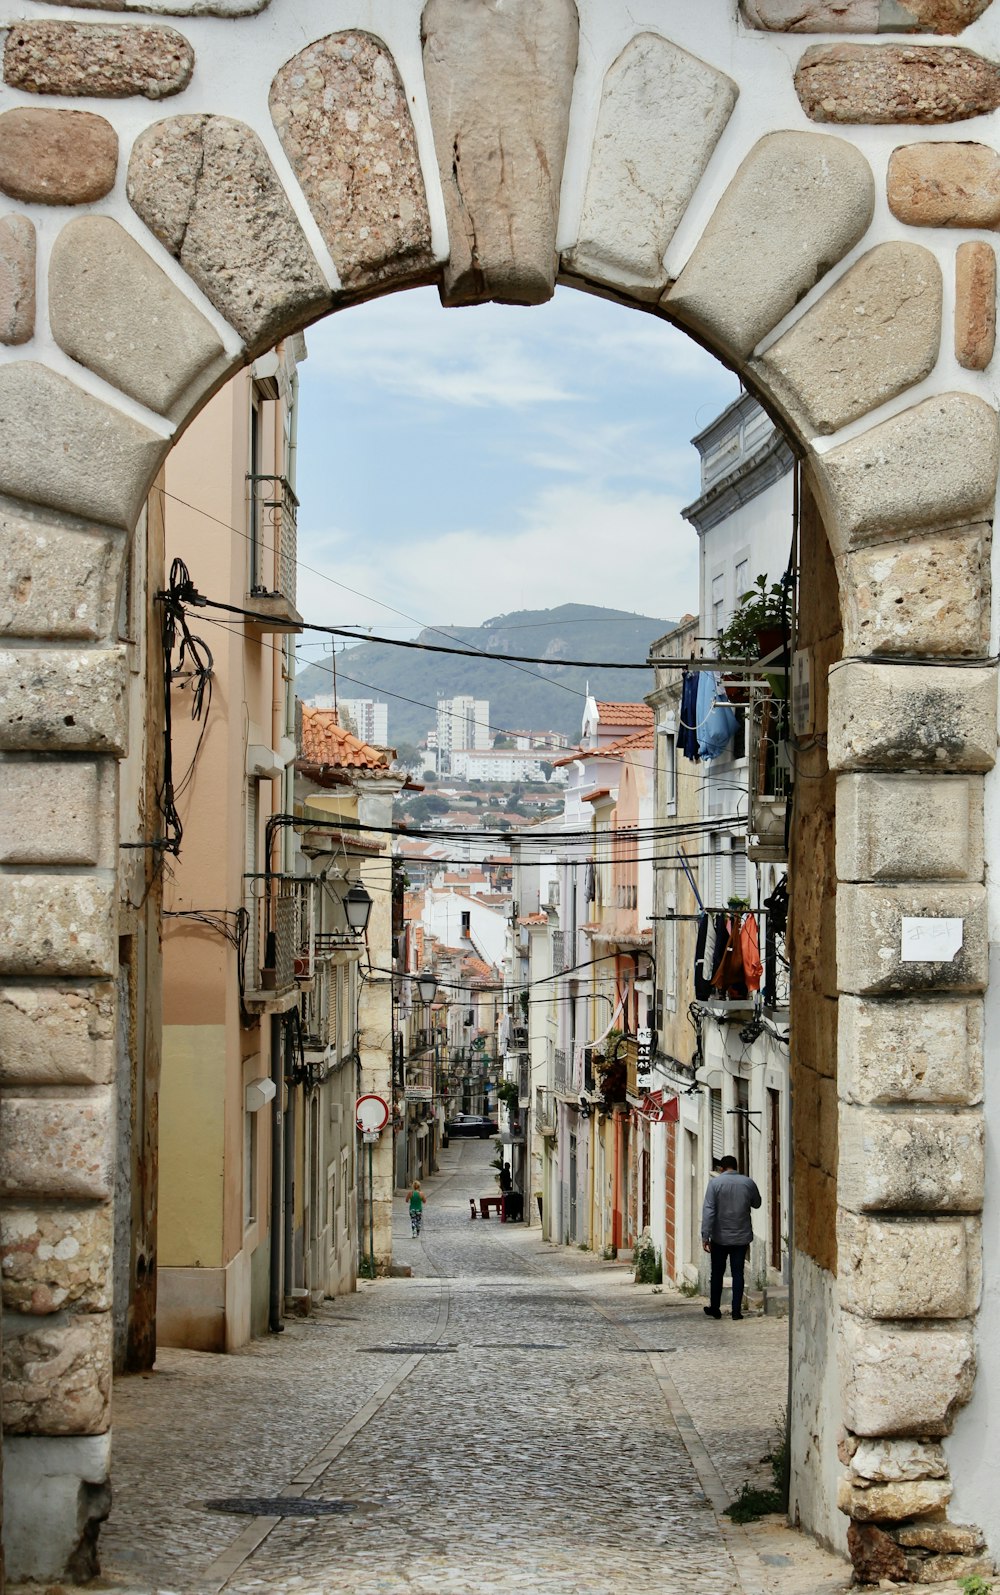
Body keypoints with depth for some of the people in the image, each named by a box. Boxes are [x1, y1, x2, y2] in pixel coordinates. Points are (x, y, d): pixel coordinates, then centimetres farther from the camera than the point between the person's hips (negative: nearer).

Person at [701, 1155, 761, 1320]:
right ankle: (736, 1311, 4)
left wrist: (705, 1235, -12)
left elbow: (708, 1210, -13)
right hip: (741, 1237, 2)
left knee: (717, 1273, 11)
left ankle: (715, 1309, 17)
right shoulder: (748, 1182, -1)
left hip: (720, 1237, -2)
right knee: (738, 1274, 6)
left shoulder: (715, 1182, -8)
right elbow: (757, 1203, 16)